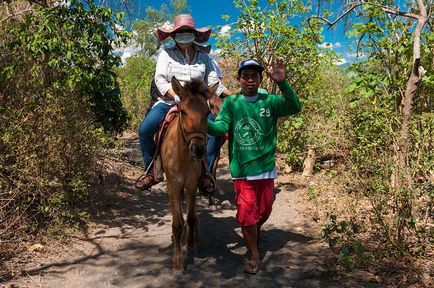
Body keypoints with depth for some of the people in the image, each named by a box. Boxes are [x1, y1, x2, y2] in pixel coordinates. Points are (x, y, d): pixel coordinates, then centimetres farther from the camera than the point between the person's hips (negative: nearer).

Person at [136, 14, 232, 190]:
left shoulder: (203, 57, 10)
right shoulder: (166, 54, 6)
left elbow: (213, 83, 10)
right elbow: (160, 79, -4)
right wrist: (176, 96, -20)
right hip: (169, 101, 0)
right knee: (144, 129, -20)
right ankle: (152, 171, -2)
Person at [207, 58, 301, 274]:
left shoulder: (270, 101, -2)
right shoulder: (231, 103, -3)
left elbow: (294, 107, -18)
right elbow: (221, 127, -15)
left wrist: (282, 83, -33)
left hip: (266, 167, 2)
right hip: (241, 169, -1)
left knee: (264, 210, 17)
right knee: (246, 212, 2)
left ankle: (255, 231, 51)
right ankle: (253, 255, 23)